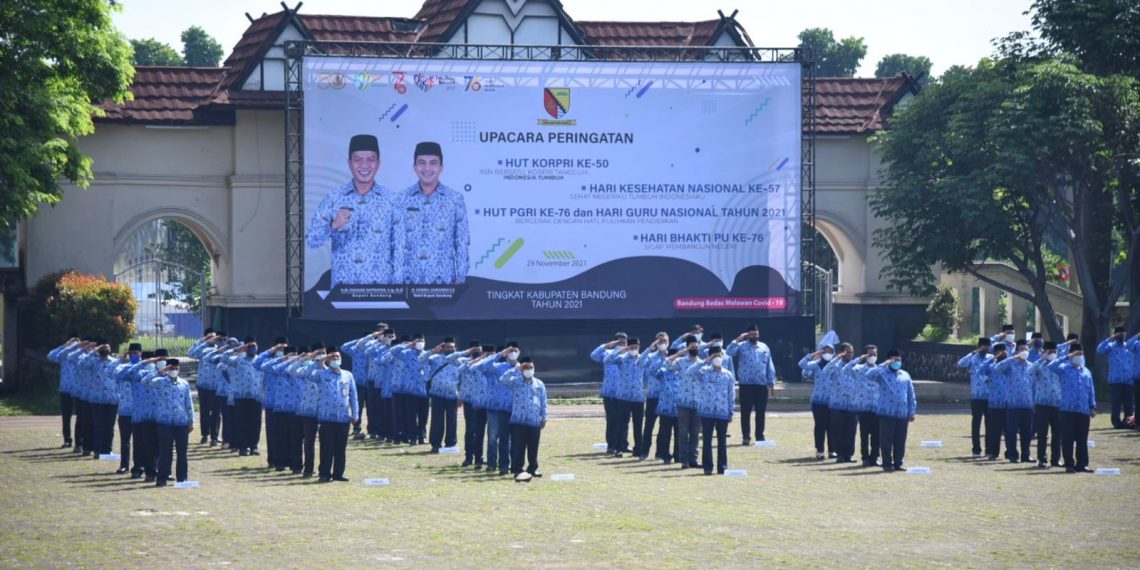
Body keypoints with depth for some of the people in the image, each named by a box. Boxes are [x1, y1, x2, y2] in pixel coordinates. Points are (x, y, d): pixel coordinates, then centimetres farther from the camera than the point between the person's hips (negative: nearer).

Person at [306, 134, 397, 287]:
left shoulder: (391, 200, 2)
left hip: (381, 286, 0)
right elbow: (311, 241, -3)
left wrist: (396, 284, -3)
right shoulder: (333, 199, 1)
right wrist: (333, 226, -20)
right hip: (343, 286, 0)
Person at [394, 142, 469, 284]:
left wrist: (460, 280, 0)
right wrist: (398, 281, -4)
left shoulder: (455, 199, 2)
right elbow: (398, 243, 1)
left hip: (444, 280, 0)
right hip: (410, 281, 0)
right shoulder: (402, 199, 2)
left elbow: (462, 243, 4)